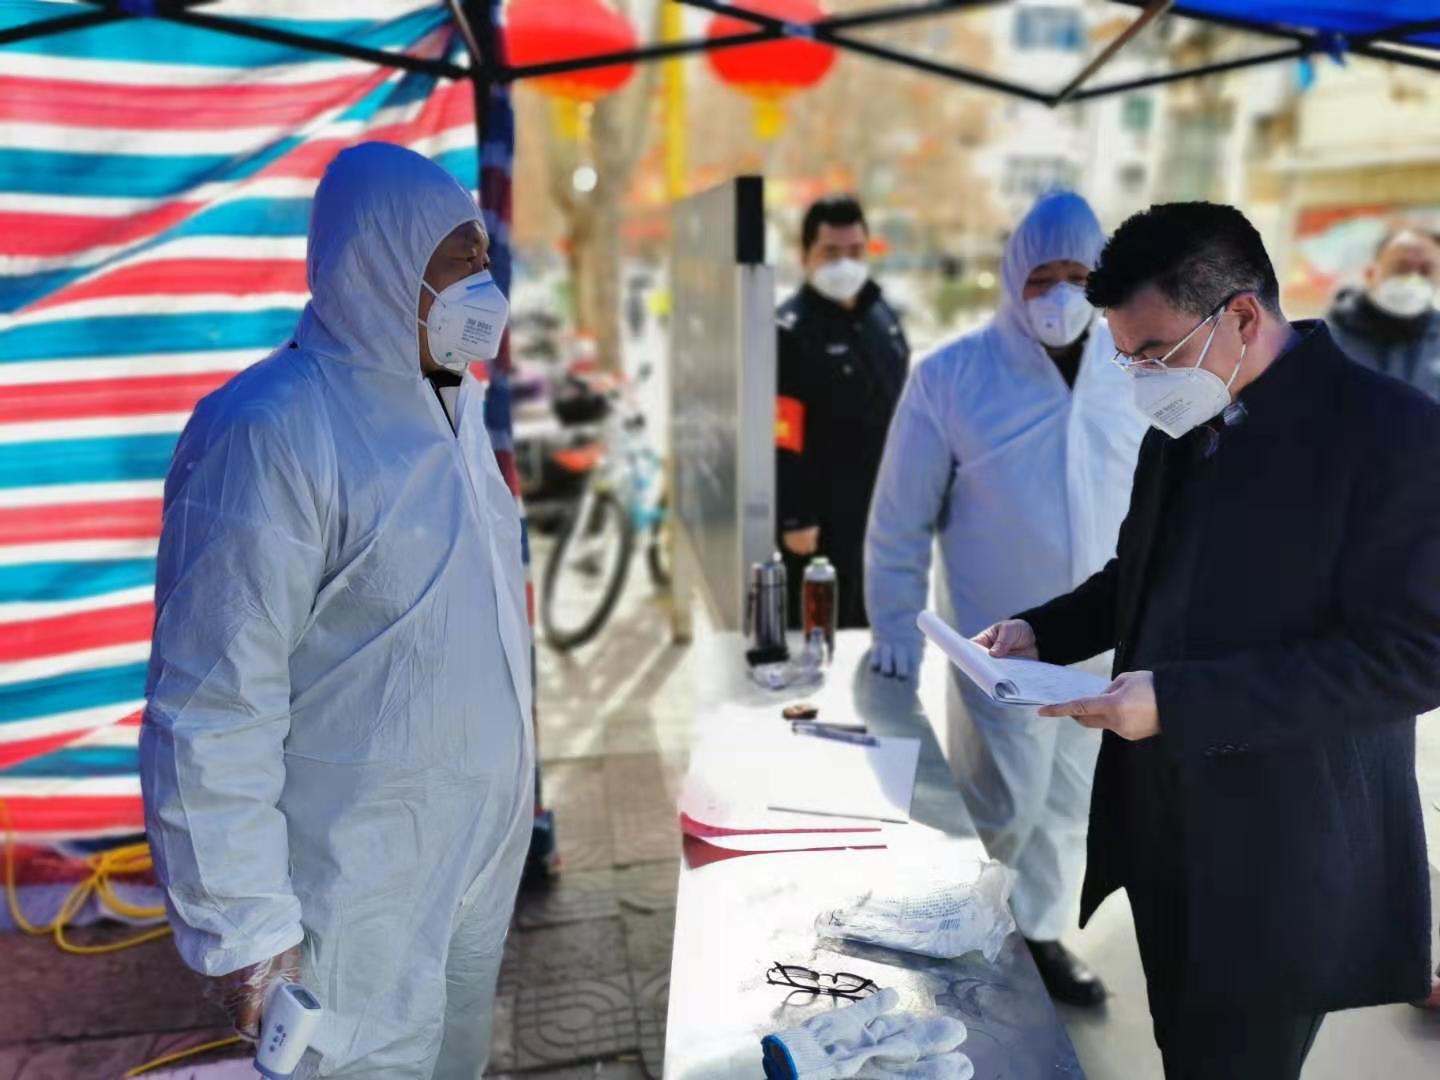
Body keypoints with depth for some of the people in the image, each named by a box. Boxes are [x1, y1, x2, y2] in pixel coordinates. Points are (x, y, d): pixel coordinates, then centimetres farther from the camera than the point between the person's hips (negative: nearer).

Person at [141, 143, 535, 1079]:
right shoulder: (274, 431, -22)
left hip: (479, 854, 8)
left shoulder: (453, 403, 6)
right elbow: (214, 711, -22)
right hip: (360, 895, -7)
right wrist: (243, 926, -18)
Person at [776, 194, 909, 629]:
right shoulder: (791, 330, -16)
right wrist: (795, 518, -21)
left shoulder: (883, 314, 11)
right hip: (826, 518, -8)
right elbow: (783, 439, -20)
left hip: (885, 510, 8)